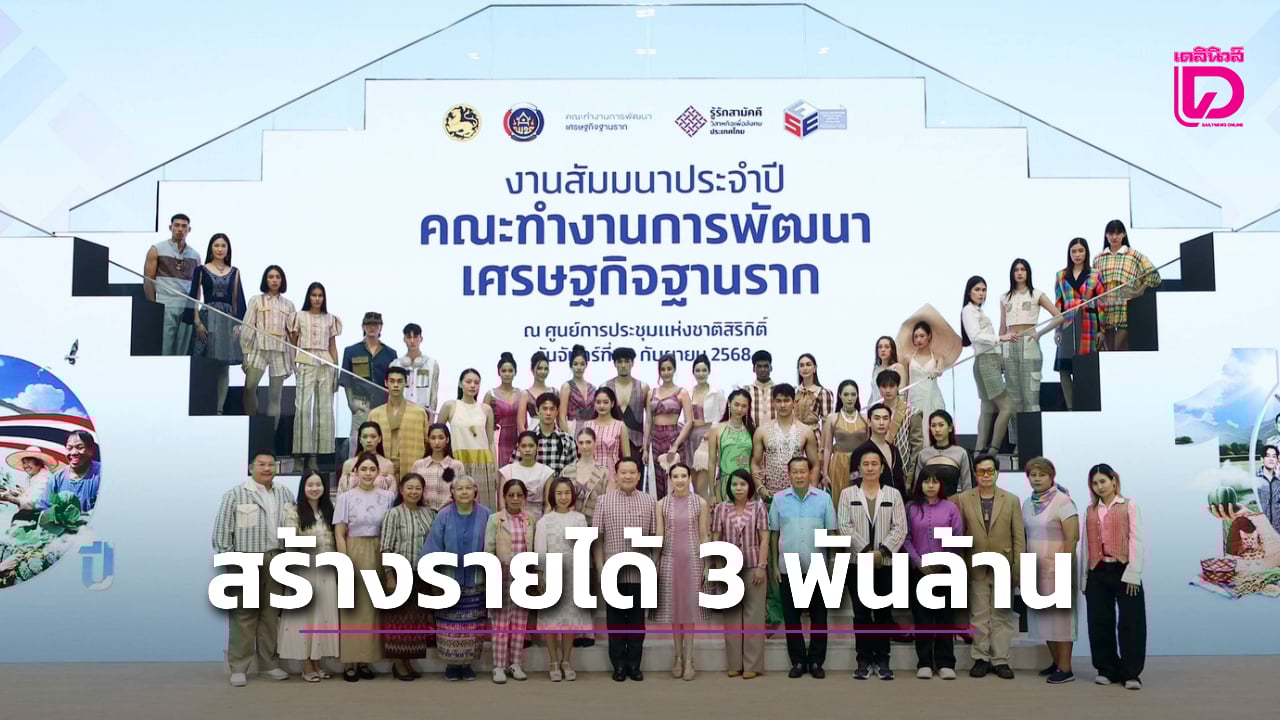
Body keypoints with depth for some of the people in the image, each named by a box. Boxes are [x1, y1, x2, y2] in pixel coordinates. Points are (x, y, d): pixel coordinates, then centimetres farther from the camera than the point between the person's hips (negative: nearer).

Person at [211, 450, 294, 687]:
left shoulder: (285, 494, 10)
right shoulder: (235, 494, -4)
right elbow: (222, 532, -5)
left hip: (276, 562, 4)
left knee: (271, 615, 10)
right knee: (244, 616, -1)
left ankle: (269, 665, 18)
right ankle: (239, 668, 5)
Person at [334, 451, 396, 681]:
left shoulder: (388, 496, 4)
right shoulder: (345, 497, -2)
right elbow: (339, 534, -3)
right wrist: (345, 562, -10)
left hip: (378, 555, 2)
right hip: (353, 553, -2)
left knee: (373, 607, 6)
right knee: (353, 608, 0)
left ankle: (365, 661, 15)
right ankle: (349, 662, 7)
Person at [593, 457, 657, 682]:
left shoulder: (650, 502, 4)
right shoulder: (604, 501, 1)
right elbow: (597, 537, 2)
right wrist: (600, 568, -3)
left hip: (641, 572, 1)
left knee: (637, 618, 7)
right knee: (616, 619, 6)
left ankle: (634, 664, 18)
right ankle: (619, 665, 16)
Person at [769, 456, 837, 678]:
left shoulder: (823, 498, -1)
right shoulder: (779, 499, 1)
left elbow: (832, 533, 3)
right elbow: (773, 534, 5)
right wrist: (774, 565, 3)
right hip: (788, 568, 1)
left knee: (818, 616, 6)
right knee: (792, 616, 6)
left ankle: (816, 660, 18)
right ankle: (798, 660, 17)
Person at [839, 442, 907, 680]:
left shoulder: (893, 494, 7)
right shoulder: (848, 494, 5)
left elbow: (900, 528, -1)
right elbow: (844, 526, -5)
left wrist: (882, 551, -14)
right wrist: (866, 551, -14)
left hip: (886, 562, 1)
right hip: (857, 562, 0)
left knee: (883, 612, 5)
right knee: (861, 613, 3)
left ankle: (882, 659, 12)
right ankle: (864, 660, 10)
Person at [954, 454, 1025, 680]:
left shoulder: (1012, 500, 3)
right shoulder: (963, 499, 2)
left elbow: (1019, 537, 2)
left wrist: (1018, 567, -4)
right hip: (976, 567, 0)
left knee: (1001, 616, 5)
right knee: (979, 616, 6)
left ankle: (1000, 660, 11)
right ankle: (981, 659, 13)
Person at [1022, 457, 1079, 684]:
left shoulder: (1062, 501, -10)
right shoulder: (1027, 503, 9)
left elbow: (1073, 537, -14)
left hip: (1056, 568, -6)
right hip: (1035, 569, 6)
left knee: (1059, 615, -2)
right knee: (1043, 616, 9)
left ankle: (1065, 669, 3)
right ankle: (1056, 662, 20)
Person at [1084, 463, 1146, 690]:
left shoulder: (1129, 505, 2)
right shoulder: (1090, 511, 12)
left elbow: (1136, 540, -4)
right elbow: (1086, 544, 10)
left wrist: (1133, 574, -12)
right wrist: (1084, 577, 7)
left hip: (1123, 570, -4)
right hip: (1098, 573, 4)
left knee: (1131, 623, -2)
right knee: (1100, 623, 6)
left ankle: (1131, 673, 5)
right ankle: (1107, 670, 17)